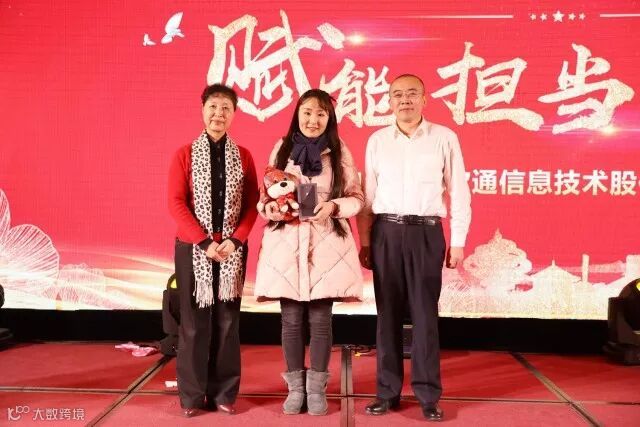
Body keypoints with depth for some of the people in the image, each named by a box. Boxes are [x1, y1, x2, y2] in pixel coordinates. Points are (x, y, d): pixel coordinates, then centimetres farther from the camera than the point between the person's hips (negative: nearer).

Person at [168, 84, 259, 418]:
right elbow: (176, 203, -7)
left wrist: (235, 240, -12)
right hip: (193, 248, -2)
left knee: (227, 320, 7)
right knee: (194, 321, 3)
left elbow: (252, 203, 3)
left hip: (232, 249, 2)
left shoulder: (243, 156, 7)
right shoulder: (184, 155, 1)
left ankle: (223, 393, 17)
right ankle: (192, 395, 13)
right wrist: (204, 241, -15)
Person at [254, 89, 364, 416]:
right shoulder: (282, 149, 7)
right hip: (286, 243, 1)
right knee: (291, 320, 5)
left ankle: (316, 388, 17)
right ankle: (295, 387, 19)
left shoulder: (339, 152, 4)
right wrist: (274, 209, -12)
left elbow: (357, 197, 5)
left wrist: (333, 206, -14)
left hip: (327, 244, -1)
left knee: (320, 320, 3)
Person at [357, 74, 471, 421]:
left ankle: (428, 396, 14)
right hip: (386, 233, 2)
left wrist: (458, 242, 0)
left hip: (426, 233, -1)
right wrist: (365, 242, 6)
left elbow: (459, 193, 3)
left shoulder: (444, 138, 2)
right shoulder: (377, 140, 7)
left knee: (425, 314, 2)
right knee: (388, 314, 7)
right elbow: (368, 195, 8)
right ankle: (387, 391, 18)